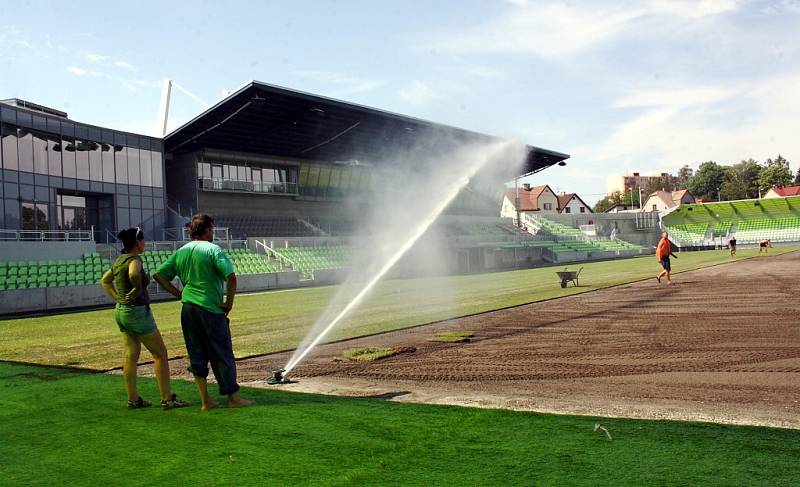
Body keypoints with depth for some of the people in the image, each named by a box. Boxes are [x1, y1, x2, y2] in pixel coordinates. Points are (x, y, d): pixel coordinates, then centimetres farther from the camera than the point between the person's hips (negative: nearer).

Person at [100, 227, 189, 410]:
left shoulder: (120, 260, 10)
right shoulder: (134, 259, -17)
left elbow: (105, 280, 24)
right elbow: (134, 274, -41)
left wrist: (117, 297, 14)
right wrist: (138, 289, -22)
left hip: (121, 311, 9)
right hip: (137, 312, -9)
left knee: (131, 356, 12)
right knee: (160, 354, -1)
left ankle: (133, 399, 16)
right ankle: (167, 398, 1)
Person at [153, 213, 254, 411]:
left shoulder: (180, 252, 9)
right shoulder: (213, 250, -8)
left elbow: (158, 274, 9)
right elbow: (231, 277, -20)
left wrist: (178, 293, 9)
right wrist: (229, 302, -9)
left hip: (188, 310, 6)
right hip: (211, 309, -5)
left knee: (197, 356, 12)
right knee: (223, 355, 5)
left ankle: (205, 401, 15)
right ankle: (233, 397, 13)